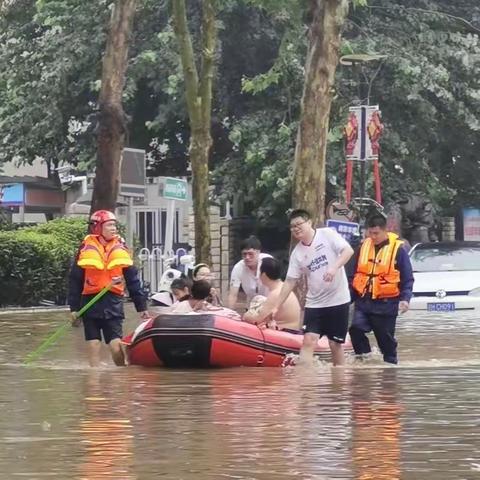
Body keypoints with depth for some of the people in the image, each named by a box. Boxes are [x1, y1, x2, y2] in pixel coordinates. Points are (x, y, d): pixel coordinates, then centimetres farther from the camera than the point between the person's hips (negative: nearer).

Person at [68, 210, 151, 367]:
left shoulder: (120, 248, 6)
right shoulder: (86, 248, 0)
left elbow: (133, 280, 8)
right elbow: (75, 280, 2)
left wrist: (141, 306, 6)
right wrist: (74, 308, -1)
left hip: (113, 303, 0)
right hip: (91, 302, 0)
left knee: (116, 347, -9)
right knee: (94, 347, 4)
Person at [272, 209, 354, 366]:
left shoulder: (327, 235, -6)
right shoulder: (297, 253, 5)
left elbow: (348, 250, -14)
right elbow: (290, 282, 7)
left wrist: (335, 267, -30)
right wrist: (277, 307, 3)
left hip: (338, 300, -3)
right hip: (314, 303, 3)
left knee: (335, 344, 4)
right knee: (308, 341, -10)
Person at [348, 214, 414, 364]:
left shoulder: (398, 249, -5)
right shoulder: (364, 246, 8)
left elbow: (407, 278, -2)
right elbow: (354, 274, 16)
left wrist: (405, 298, -15)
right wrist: (350, 296, 13)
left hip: (386, 303, -3)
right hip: (364, 301, 3)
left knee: (386, 340, 4)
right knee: (356, 329, -19)